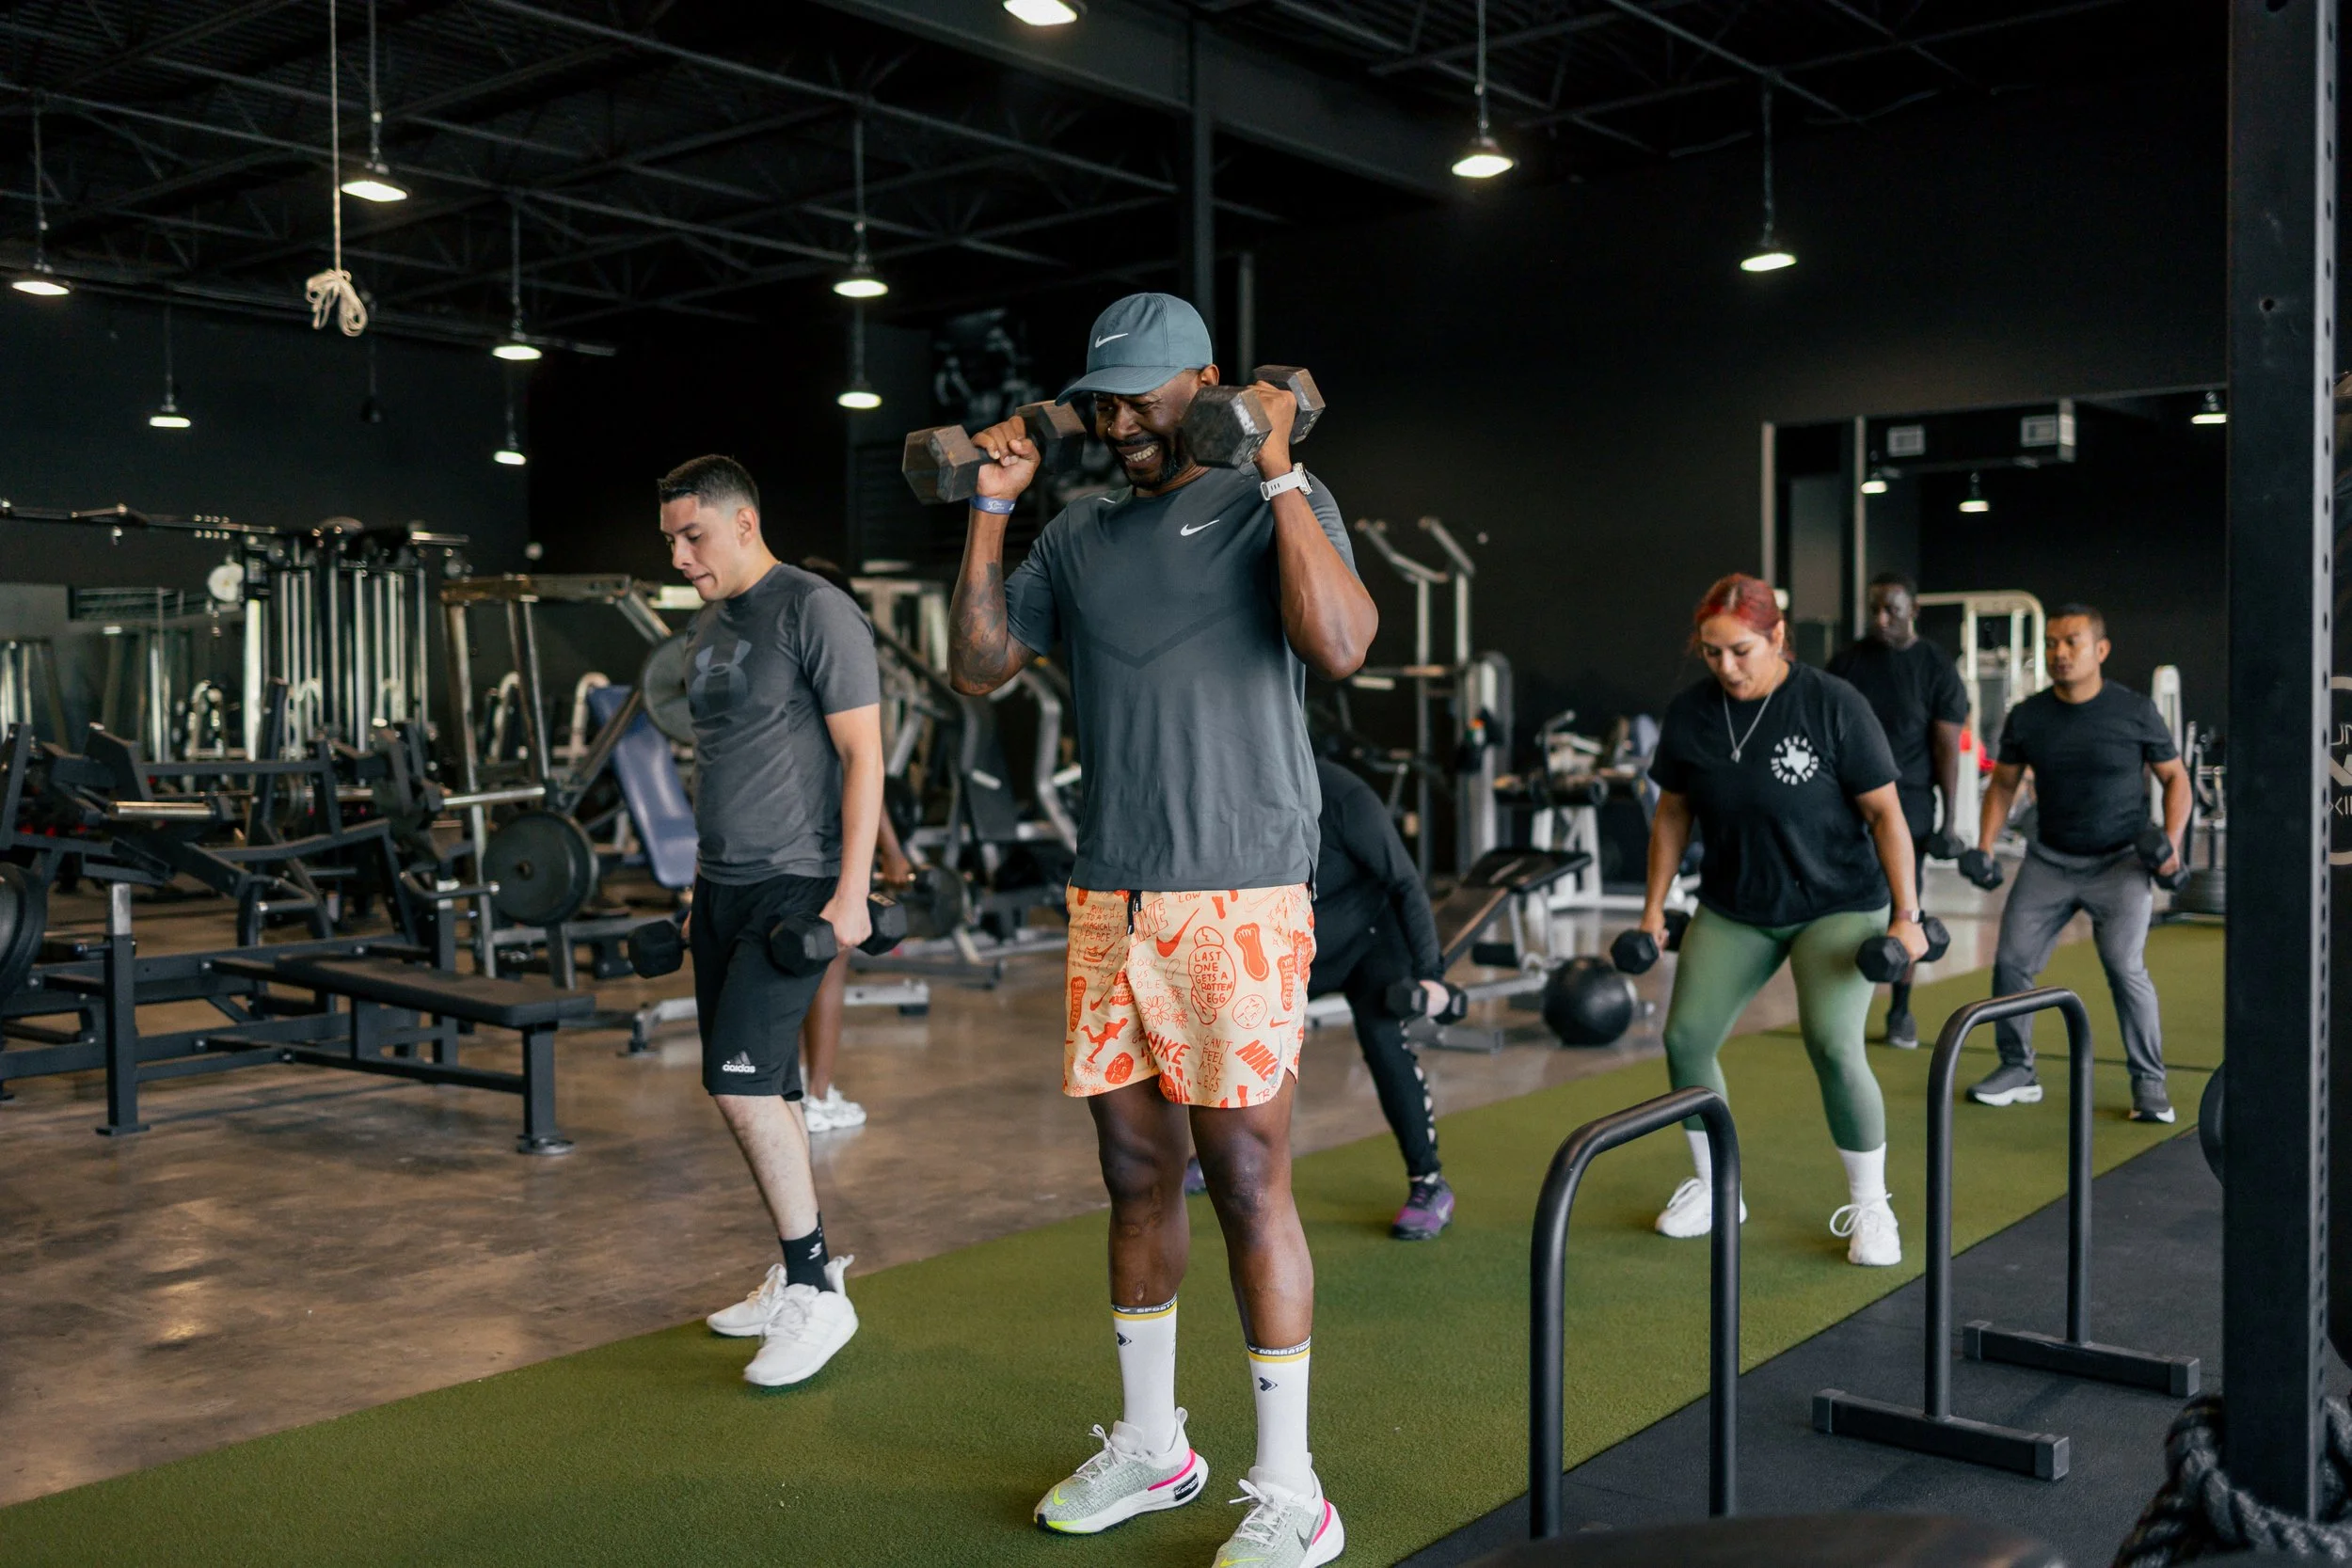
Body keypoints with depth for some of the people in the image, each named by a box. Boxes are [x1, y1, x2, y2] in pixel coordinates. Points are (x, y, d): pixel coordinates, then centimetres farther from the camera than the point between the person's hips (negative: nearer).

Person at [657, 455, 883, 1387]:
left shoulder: (815, 612, -10)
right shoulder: (706, 628, 15)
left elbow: (863, 755, -14)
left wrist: (850, 893, -20)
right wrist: (701, 888, 20)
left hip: (795, 887, -8)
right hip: (722, 886, 9)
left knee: (741, 1080, -14)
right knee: (758, 1089, 10)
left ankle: (817, 1293, -4)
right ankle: (801, 1272, 22)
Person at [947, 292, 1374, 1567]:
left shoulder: (1272, 505, -1)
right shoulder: (1078, 535, 15)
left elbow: (1341, 644, -19)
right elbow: (977, 667, 11)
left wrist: (1280, 472, -17)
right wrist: (987, 513, 6)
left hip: (1237, 898, -6)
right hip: (1109, 899, 6)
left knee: (1247, 1183, -4)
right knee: (1136, 1174, 13)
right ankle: (1149, 1445, 29)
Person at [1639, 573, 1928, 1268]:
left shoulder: (1832, 705, -17)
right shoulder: (1690, 714, -6)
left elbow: (1885, 813, -12)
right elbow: (1673, 813, 7)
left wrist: (1907, 917, -13)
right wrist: (1654, 905, 7)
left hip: (1836, 904, -4)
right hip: (1733, 909, 4)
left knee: (1834, 1048, -19)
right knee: (1685, 1038, -4)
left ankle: (1870, 1208, 2)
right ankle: (1713, 1188, 19)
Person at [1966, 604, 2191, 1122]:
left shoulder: (2135, 711, -8)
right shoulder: (2026, 718, 0)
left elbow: (2175, 778, 2)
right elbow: (2003, 784, 11)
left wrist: (2172, 839, -12)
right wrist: (1985, 846, 0)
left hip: (2120, 861, -3)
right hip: (2048, 860, 4)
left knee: (2124, 966, -17)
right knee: (2011, 961, -2)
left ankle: (2149, 1082, -2)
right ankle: (2018, 1071, 15)